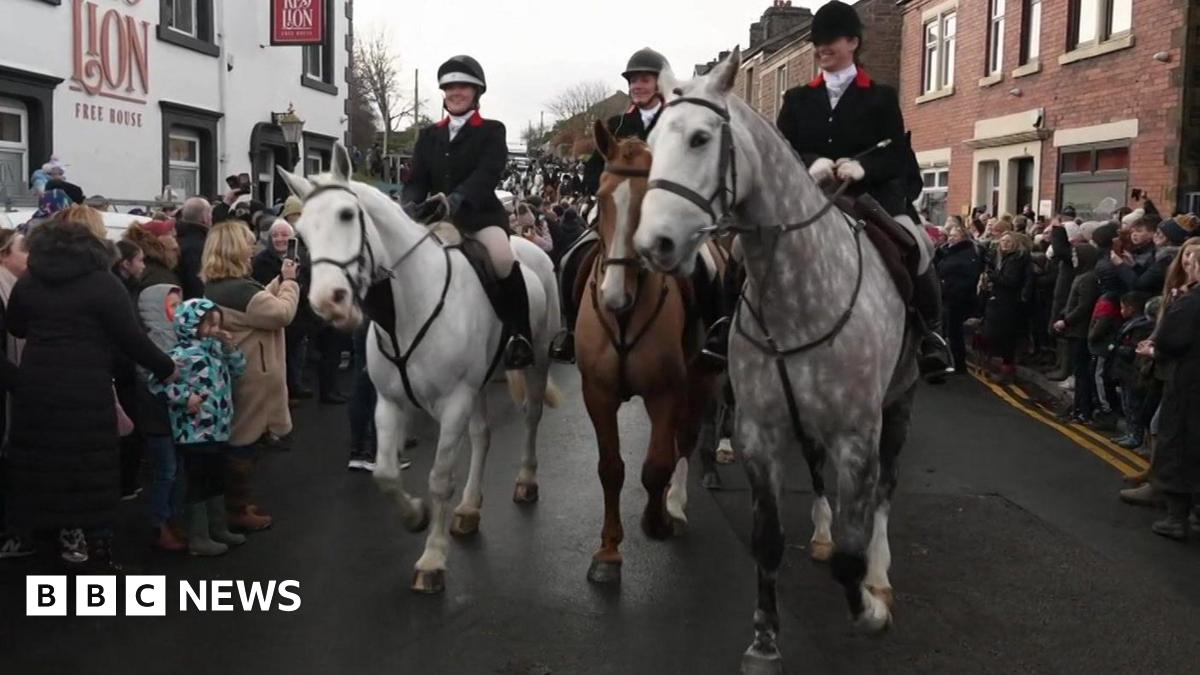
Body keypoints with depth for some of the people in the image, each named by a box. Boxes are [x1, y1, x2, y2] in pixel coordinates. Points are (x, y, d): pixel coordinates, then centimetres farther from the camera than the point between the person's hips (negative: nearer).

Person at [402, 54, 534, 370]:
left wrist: (454, 200, -35)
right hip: (438, 219, 6)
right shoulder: (429, 136, 16)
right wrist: (411, 205, -19)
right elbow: (416, 180, 7)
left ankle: (520, 334, -21)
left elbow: (487, 175, -15)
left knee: (503, 259, -34)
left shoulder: (492, 131, 2)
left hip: (481, 216, -5)